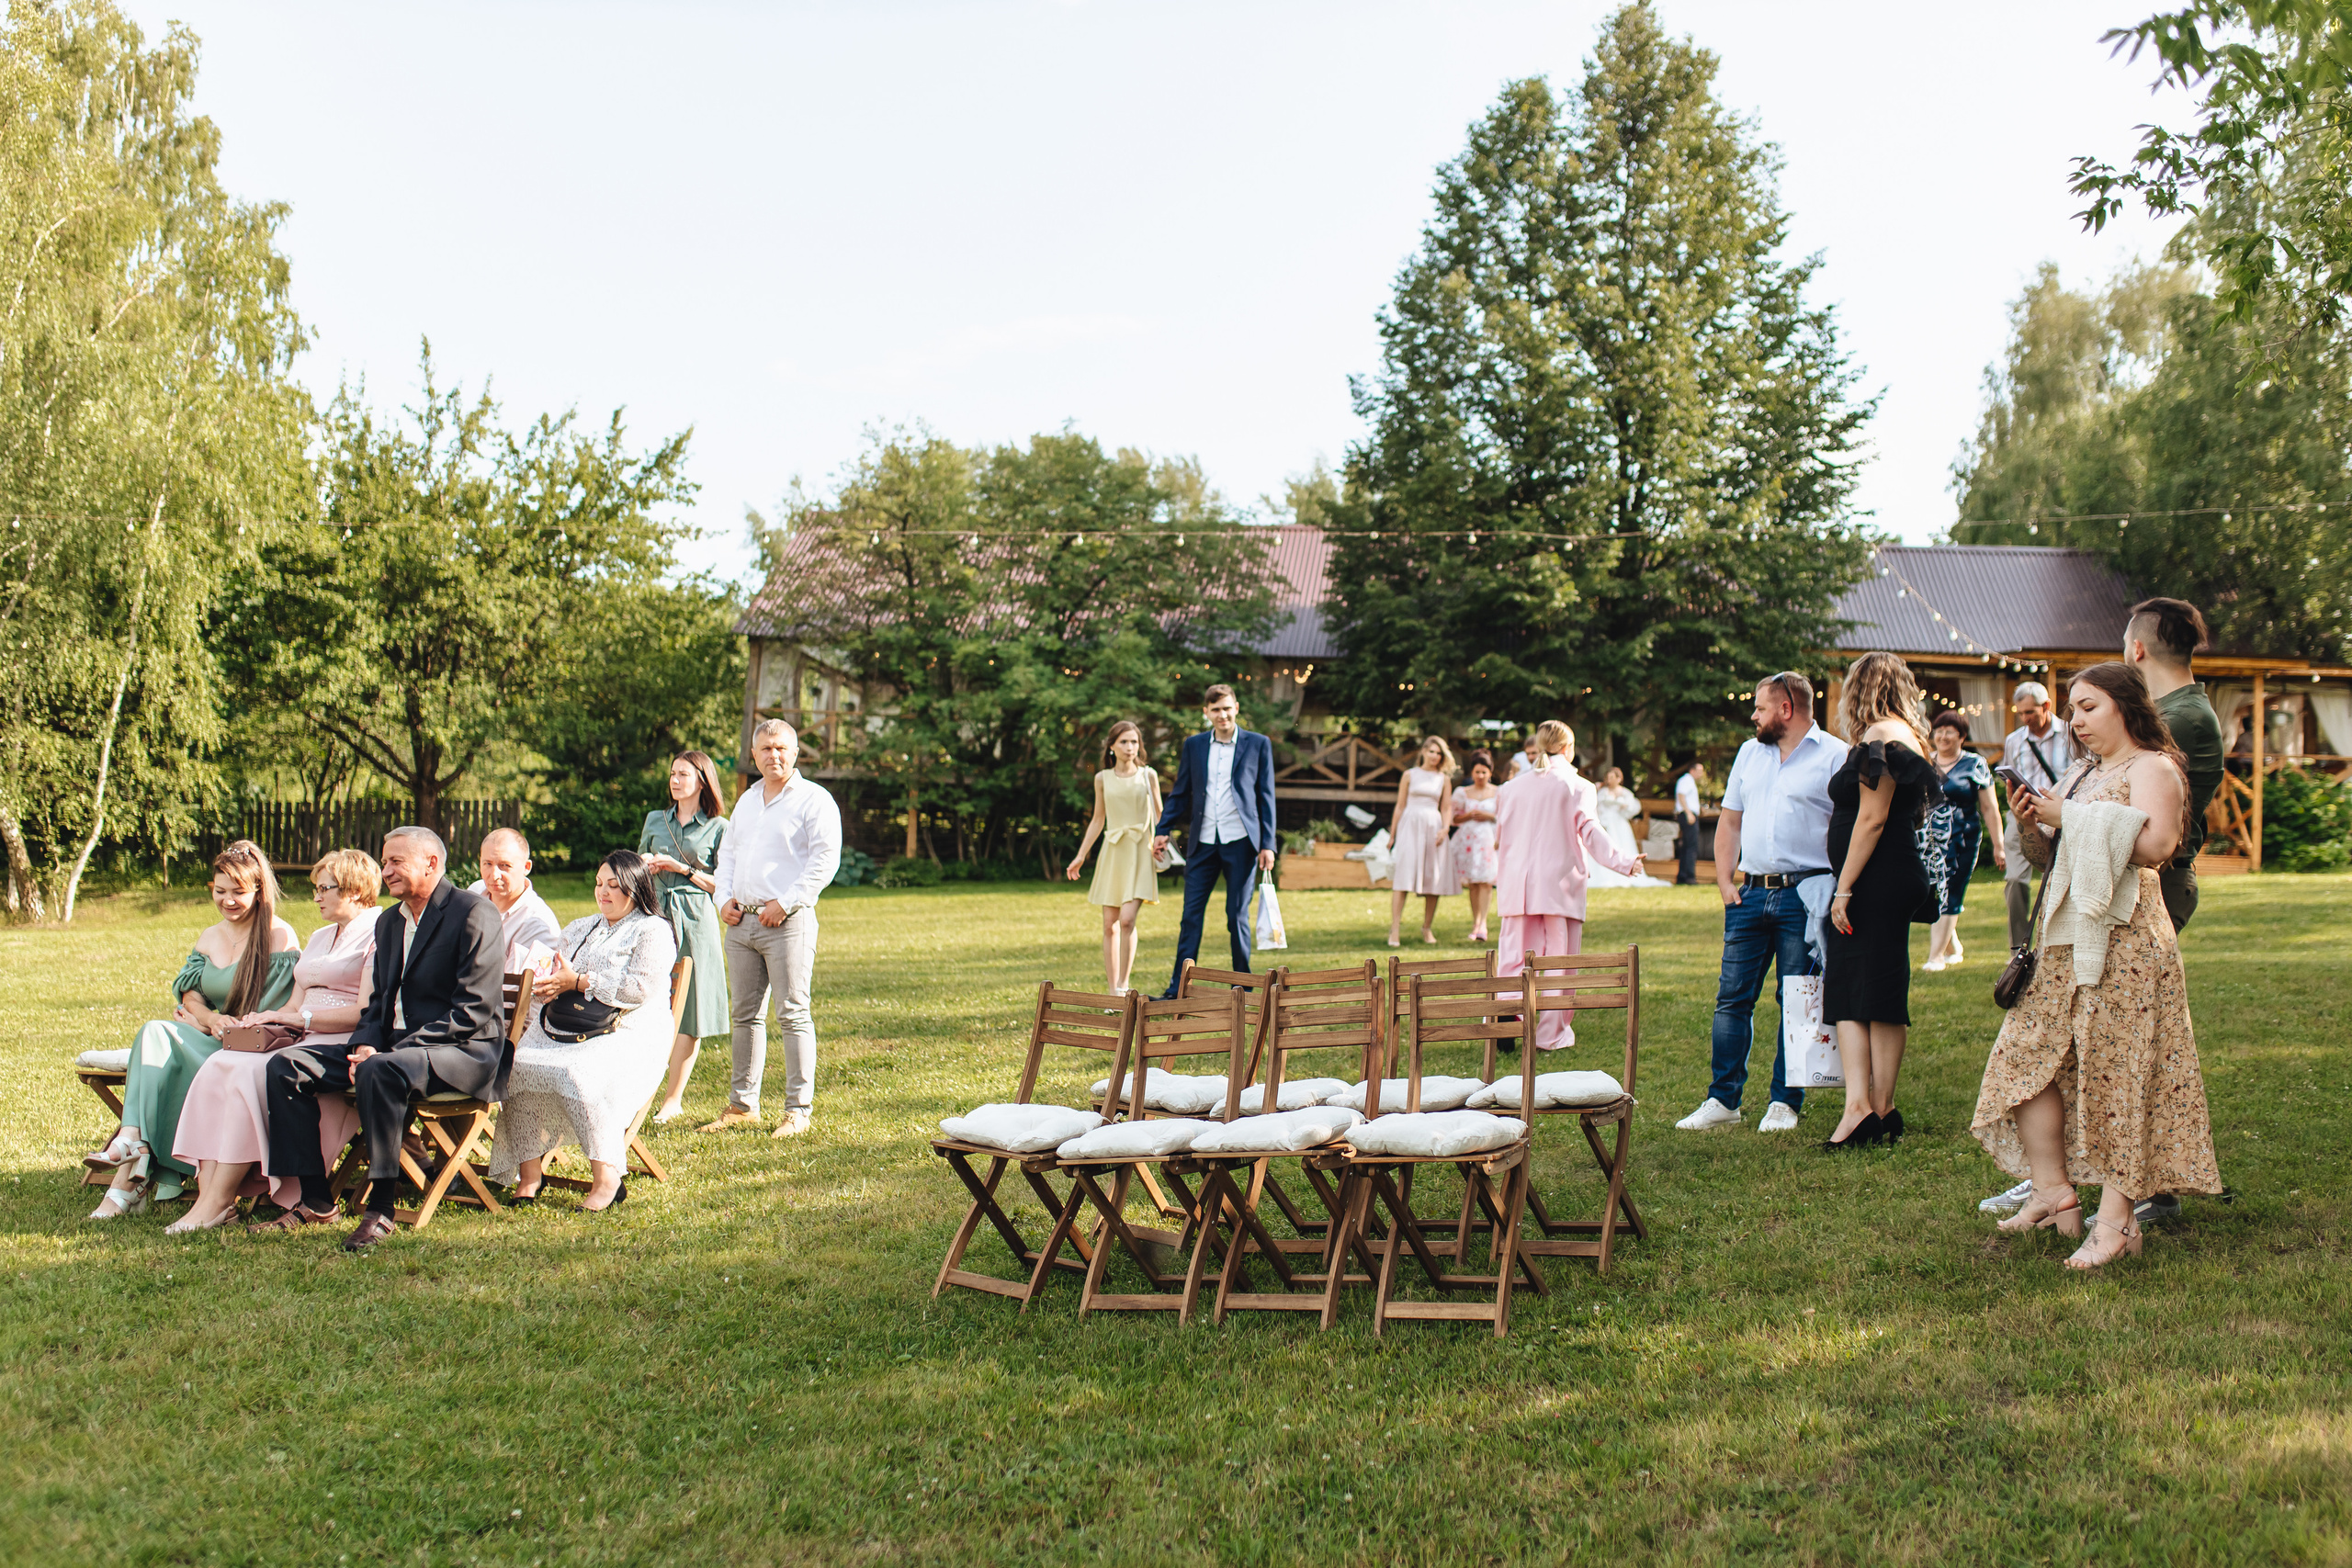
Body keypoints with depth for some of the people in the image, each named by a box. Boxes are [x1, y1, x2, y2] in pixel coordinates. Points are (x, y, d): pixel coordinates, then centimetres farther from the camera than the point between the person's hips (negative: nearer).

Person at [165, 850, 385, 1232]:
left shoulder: (378, 934, -3)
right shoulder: (320, 938, 26)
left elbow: (367, 1012, -14)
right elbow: (295, 1004, 22)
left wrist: (296, 1018, -14)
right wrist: (262, 1020, 0)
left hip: (342, 1044, -8)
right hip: (303, 1042, 8)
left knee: (252, 1073, -30)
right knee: (216, 1067, -17)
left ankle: (217, 1203, -26)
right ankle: (207, 1195, -26)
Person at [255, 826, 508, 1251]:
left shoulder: (474, 913, -9)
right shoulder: (388, 922, 18)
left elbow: (473, 1012, -16)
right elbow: (379, 1000, 21)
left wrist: (386, 1053, -21)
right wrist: (365, 1044, -4)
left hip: (463, 1052, -9)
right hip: (392, 1046, 9)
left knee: (381, 1072, -38)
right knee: (286, 1065, -6)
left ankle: (380, 1210, -29)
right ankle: (314, 1201, -4)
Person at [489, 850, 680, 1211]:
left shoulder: (653, 931, 5)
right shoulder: (580, 929, 28)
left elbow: (641, 988, -10)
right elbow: (546, 977, 22)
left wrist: (579, 982, -9)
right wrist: (545, 985, -3)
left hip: (627, 1035, -6)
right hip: (564, 1030, 6)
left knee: (576, 1074, -35)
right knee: (518, 1065, -23)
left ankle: (607, 1178, -29)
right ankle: (529, 1174, -21)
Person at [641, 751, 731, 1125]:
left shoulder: (718, 828, 4)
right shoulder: (655, 821, 17)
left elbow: (721, 883, 0)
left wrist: (683, 869, -9)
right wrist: (646, 867, 3)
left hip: (695, 923, -3)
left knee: (689, 1011, -4)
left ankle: (673, 1098, 1)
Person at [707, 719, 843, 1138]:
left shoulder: (814, 799, -3)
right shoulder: (747, 800, 19)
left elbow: (825, 860, -11)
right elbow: (728, 851, 25)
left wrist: (785, 903, -15)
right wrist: (724, 897, 9)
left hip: (788, 922, -7)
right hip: (741, 922, 7)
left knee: (793, 1015, -7)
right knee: (745, 1014, 11)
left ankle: (798, 1110, -2)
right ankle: (742, 1104, 20)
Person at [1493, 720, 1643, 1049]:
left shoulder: (1512, 787, 10)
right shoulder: (1577, 787, -2)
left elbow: (1500, 838, 15)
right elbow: (1590, 832, -6)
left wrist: (1501, 877, 27)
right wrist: (1623, 861, 2)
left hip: (1517, 886, 3)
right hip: (1560, 884, -3)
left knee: (1514, 957, 3)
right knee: (1557, 958, 4)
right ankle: (1551, 1034, 4)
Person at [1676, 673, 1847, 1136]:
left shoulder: (1834, 755, -1)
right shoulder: (1750, 752, 17)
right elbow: (1729, 821, 19)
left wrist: (1835, 892, -13)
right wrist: (1725, 881, 9)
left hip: (1804, 896, -5)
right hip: (1750, 894, 5)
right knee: (1733, 998, 3)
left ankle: (1784, 1102, 10)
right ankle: (1723, 1098, 10)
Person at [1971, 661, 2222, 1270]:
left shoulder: (2153, 767, -4)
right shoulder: (2083, 773, 21)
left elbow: (2153, 843, -22)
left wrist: (2073, 819, -16)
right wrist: (2035, 826, 4)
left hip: (2123, 938, -9)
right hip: (2066, 939, 9)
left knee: (2116, 1071, -8)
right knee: (2031, 1057, 2)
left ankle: (2116, 1220, -6)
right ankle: (2054, 1192, 8)